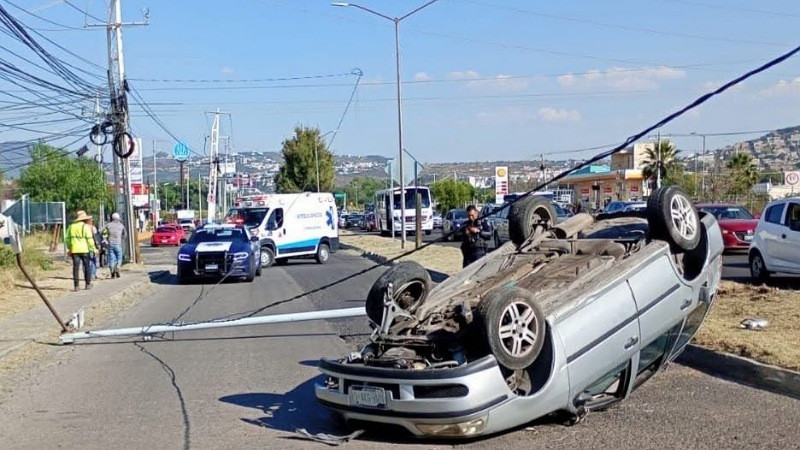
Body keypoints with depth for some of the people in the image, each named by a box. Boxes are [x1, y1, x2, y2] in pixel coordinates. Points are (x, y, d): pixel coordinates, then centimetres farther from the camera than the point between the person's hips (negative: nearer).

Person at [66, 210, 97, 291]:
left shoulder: (71, 226, 8)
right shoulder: (85, 226, -6)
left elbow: (67, 238, 10)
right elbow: (89, 239, -9)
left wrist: (69, 248, 19)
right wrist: (93, 248, -1)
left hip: (74, 250, 3)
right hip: (84, 250, -3)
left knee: (76, 268, 3)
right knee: (87, 267, 10)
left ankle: (76, 285, 0)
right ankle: (88, 284, 13)